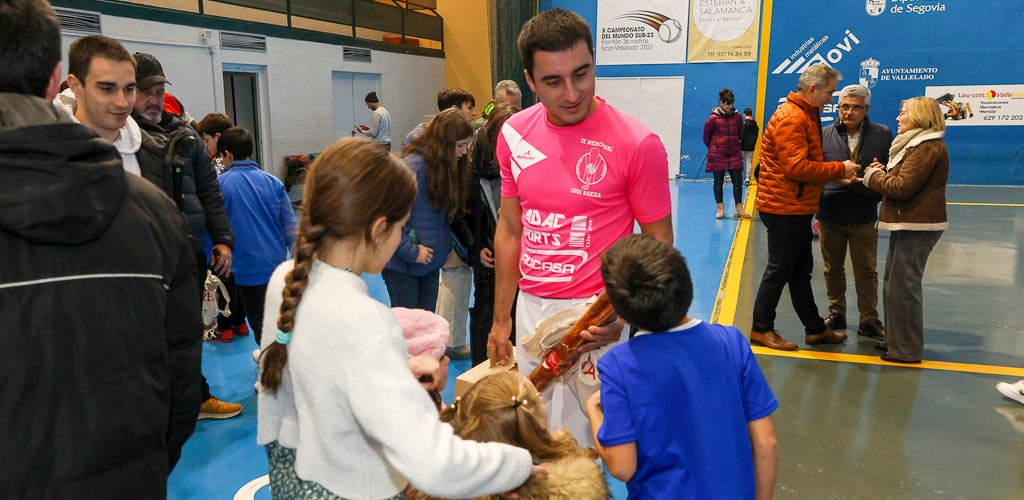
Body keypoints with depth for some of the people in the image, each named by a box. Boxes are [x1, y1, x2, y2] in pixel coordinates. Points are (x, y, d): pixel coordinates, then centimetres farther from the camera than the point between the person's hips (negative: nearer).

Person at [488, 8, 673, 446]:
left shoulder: (637, 144, -15)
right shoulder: (514, 135, 1)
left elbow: (658, 244, -6)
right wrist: (500, 319, 13)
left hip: (592, 318, -5)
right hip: (529, 309, 5)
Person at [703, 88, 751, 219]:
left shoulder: (737, 116, 0)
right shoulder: (713, 118, -9)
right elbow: (706, 137, 1)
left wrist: (735, 144, 15)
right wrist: (713, 148, 7)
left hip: (735, 155, 3)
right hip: (717, 156, -3)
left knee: (737, 182, 1)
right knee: (718, 182, 5)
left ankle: (739, 209, 8)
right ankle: (720, 209, 14)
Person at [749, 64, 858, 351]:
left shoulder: (806, 115, 17)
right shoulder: (791, 118, -17)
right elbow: (796, 166, -24)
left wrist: (837, 174, 7)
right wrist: (840, 169, -16)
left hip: (797, 208, 11)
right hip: (784, 207, -11)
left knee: (801, 271, 16)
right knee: (779, 271, -1)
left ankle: (815, 329, 26)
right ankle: (761, 329, 11)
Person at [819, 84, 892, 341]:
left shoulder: (883, 134, 1)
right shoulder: (825, 134, 0)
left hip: (864, 216, 0)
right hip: (830, 214, 1)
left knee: (867, 271, 7)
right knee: (833, 269, 13)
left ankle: (869, 321, 19)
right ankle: (836, 314, 30)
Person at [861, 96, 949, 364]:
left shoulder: (928, 147, -15)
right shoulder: (916, 144, 19)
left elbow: (902, 187, -20)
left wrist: (873, 176, -5)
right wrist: (882, 173, 1)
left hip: (917, 226, -11)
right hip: (906, 222, 11)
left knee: (902, 287, -6)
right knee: (894, 284, 16)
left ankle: (907, 350, 2)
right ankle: (895, 339, 27)